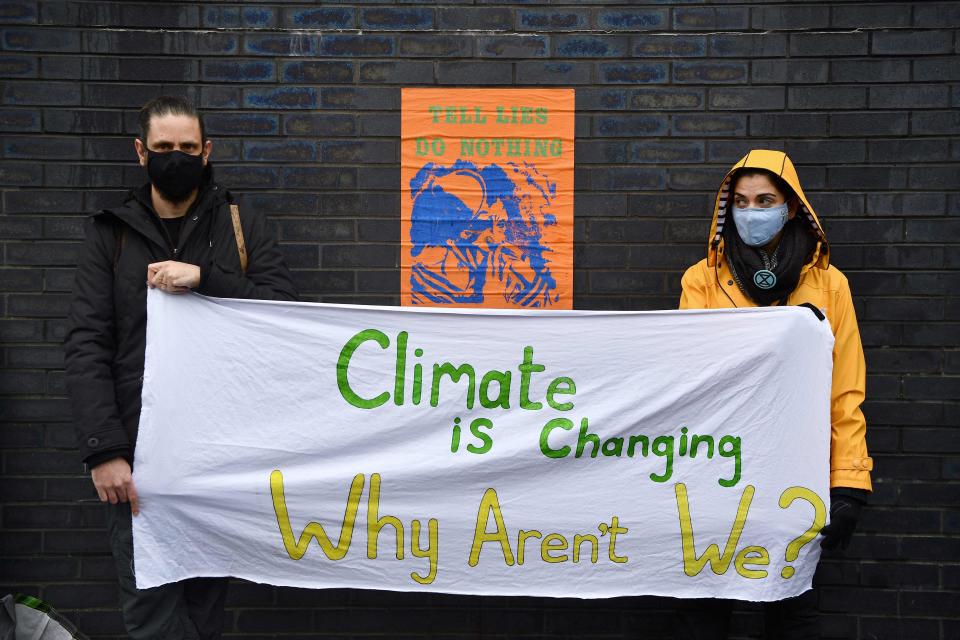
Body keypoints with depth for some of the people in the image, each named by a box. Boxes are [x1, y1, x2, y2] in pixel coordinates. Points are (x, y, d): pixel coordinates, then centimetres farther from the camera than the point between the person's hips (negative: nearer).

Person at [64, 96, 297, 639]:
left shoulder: (245, 231, 8)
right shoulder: (112, 235, 7)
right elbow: (87, 347, -1)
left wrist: (204, 277, -18)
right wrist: (103, 450, -12)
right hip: (140, 452, 0)